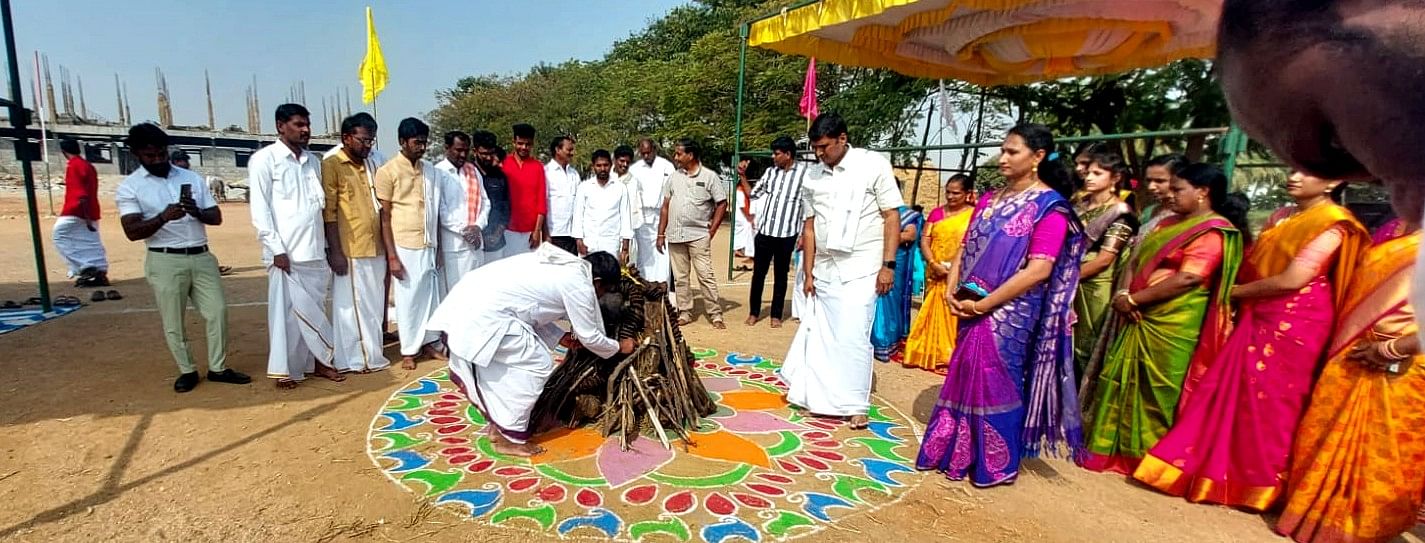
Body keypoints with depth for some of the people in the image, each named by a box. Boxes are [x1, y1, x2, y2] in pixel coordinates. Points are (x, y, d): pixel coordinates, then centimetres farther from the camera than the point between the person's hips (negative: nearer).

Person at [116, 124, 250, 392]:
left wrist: (197, 212, -15)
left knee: (218, 311, 2)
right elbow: (132, 231, -11)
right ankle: (187, 371, 19)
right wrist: (163, 217, -27)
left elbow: (216, 217, 7)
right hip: (165, 261, -3)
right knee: (173, 322, 5)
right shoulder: (129, 186, -1)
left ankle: (218, 367, 14)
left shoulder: (191, 177, 10)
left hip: (202, 257, 3)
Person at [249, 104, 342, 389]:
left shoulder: (313, 160, 12)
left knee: (316, 309, 12)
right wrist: (276, 249, -12)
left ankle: (318, 361, 22)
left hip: (315, 250, 5)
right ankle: (285, 368, 13)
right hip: (287, 252, -5)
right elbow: (260, 209, -7)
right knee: (286, 311, 2)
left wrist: (327, 244, 12)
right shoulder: (264, 159, -4)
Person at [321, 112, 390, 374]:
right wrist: (335, 251, -14)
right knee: (350, 306, 3)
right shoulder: (331, 165, -6)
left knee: (374, 305, 12)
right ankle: (350, 359, 13)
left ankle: (371, 354, 23)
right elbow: (328, 212, -10)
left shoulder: (371, 164, 14)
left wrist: (385, 245, 12)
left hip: (375, 249, 6)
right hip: (349, 251, -6)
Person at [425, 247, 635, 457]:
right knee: (537, 365, 1)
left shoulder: (564, 265, 19)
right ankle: (510, 438, 11)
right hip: (484, 313, -10)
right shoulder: (579, 285, -7)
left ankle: (499, 426, 35)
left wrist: (561, 336, 27)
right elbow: (589, 337, 2)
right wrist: (619, 347, 19)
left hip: (467, 299, 10)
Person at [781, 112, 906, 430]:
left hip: (862, 269, -4)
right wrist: (808, 272, 8)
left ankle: (855, 404, 9)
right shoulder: (812, 177, 6)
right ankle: (821, 395, 23)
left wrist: (888, 265, -10)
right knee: (822, 335, 9)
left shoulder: (874, 165, -5)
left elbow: (892, 216, -5)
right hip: (825, 270, 5)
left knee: (852, 337, -5)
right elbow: (809, 227, 10)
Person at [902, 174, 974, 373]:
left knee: (955, 315, -3)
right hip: (936, 275, 4)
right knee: (934, 314, 10)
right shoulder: (937, 213, 11)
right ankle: (933, 354, 20)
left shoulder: (975, 214, -1)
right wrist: (933, 264, -10)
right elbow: (925, 240, 5)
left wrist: (953, 267, -16)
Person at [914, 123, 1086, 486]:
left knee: (996, 385, 4)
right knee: (964, 381, 14)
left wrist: (982, 304, -18)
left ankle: (996, 464, 23)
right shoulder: (990, 199, 10)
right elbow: (966, 249, 12)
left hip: (1008, 314, -6)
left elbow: (1039, 270, -19)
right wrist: (952, 291, -3)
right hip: (972, 309, 7)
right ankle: (956, 453, 31)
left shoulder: (1050, 206, -11)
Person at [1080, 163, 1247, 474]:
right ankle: (1120, 445, 24)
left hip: (1173, 324, -8)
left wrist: (1133, 300, -16)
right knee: (1130, 382, 13)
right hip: (1142, 319, 8)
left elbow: (1187, 279, -20)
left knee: (1156, 388, 2)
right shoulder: (1169, 223, 16)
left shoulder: (1213, 232, -11)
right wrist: (1123, 292, -7)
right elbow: (1137, 258, 11)